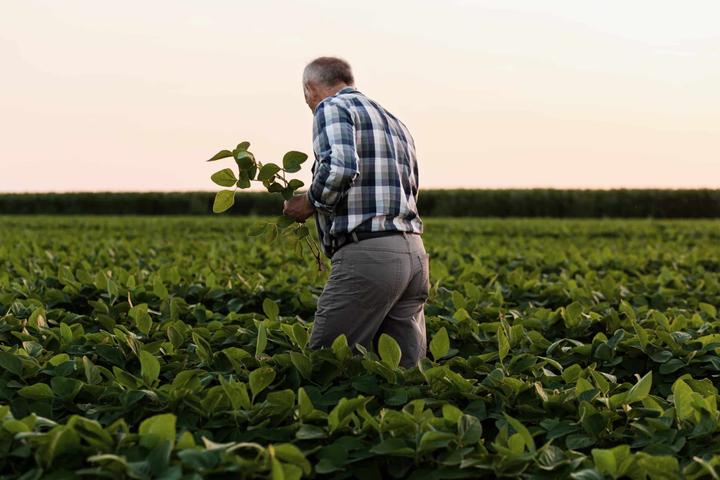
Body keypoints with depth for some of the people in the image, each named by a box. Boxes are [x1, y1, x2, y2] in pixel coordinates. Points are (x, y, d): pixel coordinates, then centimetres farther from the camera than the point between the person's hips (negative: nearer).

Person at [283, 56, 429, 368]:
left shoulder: (332, 108, 0)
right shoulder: (394, 121, 26)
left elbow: (340, 168, -20)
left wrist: (308, 203, -2)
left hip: (367, 252, -8)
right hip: (414, 252, 8)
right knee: (408, 370, 7)